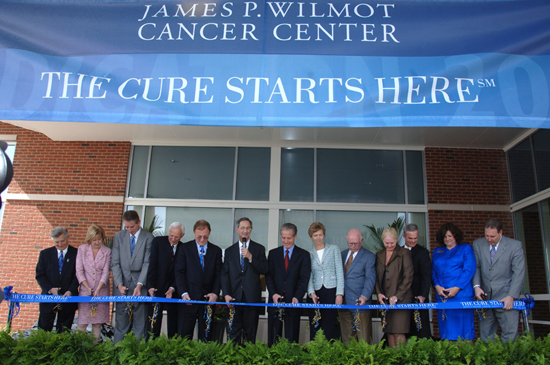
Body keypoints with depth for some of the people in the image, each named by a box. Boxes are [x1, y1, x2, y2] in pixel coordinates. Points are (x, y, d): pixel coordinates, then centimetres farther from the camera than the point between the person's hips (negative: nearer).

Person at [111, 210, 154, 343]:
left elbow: (147, 263, -6)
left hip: (140, 284, -2)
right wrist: (119, 284, -6)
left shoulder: (148, 238, -2)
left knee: (140, 321, 0)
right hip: (122, 285, 2)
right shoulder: (119, 236, 8)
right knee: (121, 320, 5)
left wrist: (139, 285, -17)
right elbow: (115, 262, 4)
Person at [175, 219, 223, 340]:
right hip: (189, 298, -1)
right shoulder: (185, 248, 4)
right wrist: (183, 293, -11)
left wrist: (215, 293, -8)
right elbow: (179, 272, 0)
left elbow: (219, 274, 7)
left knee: (206, 335, 5)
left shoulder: (216, 251, 9)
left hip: (208, 298, 1)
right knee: (184, 335, 1)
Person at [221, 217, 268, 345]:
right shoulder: (230, 250, 12)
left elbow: (264, 270, -4)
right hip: (234, 297, 1)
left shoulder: (259, 249, 7)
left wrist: (250, 257, -14)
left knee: (250, 333, 4)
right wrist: (226, 294, -5)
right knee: (234, 333, 4)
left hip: (252, 297, -1)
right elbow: (225, 274, 7)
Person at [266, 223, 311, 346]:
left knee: (291, 339, 2)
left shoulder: (304, 255, 5)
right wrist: (273, 293, -11)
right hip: (275, 301, 2)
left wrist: (297, 297, -16)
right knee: (273, 338, 5)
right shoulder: (273, 253, 11)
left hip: (293, 302, -1)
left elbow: (304, 278, -2)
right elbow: (269, 276, 5)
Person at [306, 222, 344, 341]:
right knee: (314, 328, 1)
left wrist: (339, 293, -5)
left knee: (328, 327, -6)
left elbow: (339, 272, 3)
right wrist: (311, 292, -9)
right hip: (316, 294, 2)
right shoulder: (309, 254, 13)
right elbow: (308, 276, 7)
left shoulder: (334, 249, 9)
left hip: (331, 291, -2)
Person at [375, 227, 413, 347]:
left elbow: (408, 277, -5)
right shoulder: (379, 255, 15)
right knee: (389, 332, 5)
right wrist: (379, 293, 1)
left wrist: (397, 296, -11)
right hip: (385, 299, 4)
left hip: (401, 298, -4)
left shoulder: (404, 253, 0)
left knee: (398, 332, -9)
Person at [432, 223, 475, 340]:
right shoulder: (437, 251, 19)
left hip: (461, 294, -3)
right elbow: (433, 272, 14)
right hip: (441, 295, 3)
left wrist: (456, 288, -12)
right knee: (446, 329, 2)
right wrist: (437, 286, -5)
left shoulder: (466, 248, 8)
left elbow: (469, 270, -3)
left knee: (462, 327, -4)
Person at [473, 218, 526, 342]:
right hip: (485, 296, 3)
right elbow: (476, 267, 8)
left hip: (505, 297, -2)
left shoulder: (515, 245, -3)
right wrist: (476, 286, -8)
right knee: (485, 335, 3)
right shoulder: (478, 244, 7)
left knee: (510, 334, -4)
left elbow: (519, 273, -5)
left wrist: (511, 296, -12)